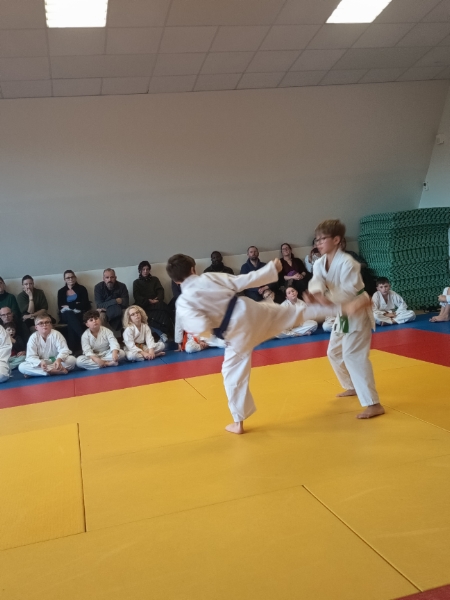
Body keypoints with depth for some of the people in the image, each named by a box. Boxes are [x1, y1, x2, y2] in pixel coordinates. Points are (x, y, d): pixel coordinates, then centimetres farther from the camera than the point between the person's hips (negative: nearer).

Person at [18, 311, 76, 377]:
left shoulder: (56, 334, -10)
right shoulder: (33, 337, -8)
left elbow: (64, 350, -20)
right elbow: (30, 356, -16)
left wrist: (59, 359, -43)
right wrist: (40, 363, -38)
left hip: (55, 362, -1)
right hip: (41, 364, 1)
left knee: (72, 359, -30)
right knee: (21, 367, -25)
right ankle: (55, 371, -34)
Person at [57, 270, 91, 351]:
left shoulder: (81, 289, 10)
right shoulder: (61, 291, 16)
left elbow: (85, 304, -3)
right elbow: (60, 307, 4)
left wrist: (69, 306, -4)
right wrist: (75, 305, -6)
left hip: (79, 314, -1)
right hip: (66, 315, 1)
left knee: (71, 323, -37)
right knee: (70, 315, -38)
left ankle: (73, 348, -45)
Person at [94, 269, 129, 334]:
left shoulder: (122, 286, -11)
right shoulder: (98, 287, -13)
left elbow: (126, 303, -17)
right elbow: (100, 305, -19)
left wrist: (106, 306, -22)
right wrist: (115, 301, -27)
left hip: (118, 312, 2)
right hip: (104, 311, -1)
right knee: (101, 316, -32)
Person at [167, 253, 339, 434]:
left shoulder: (183, 303, -11)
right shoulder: (210, 277, -2)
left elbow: (202, 328, -24)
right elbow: (243, 280, 0)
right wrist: (272, 268, 9)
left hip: (237, 334, -2)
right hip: (249, 311, 2)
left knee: (234, 375, 13)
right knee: (293, 313, 22)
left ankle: (238, 423, 22)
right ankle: (331, 308, 35)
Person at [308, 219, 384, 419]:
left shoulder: (347, 262, -25)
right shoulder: (320, 263, 0)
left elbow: (351, 291, -29)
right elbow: (316, 282, -15)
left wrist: (329, 297, -38)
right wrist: (317, 291, -36)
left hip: (357, 312, -9)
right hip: (342, 313, 9)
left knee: (353, 355, -18)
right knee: (334, 352, 20)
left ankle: (373, 404, -15)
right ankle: (352, 387, 41)